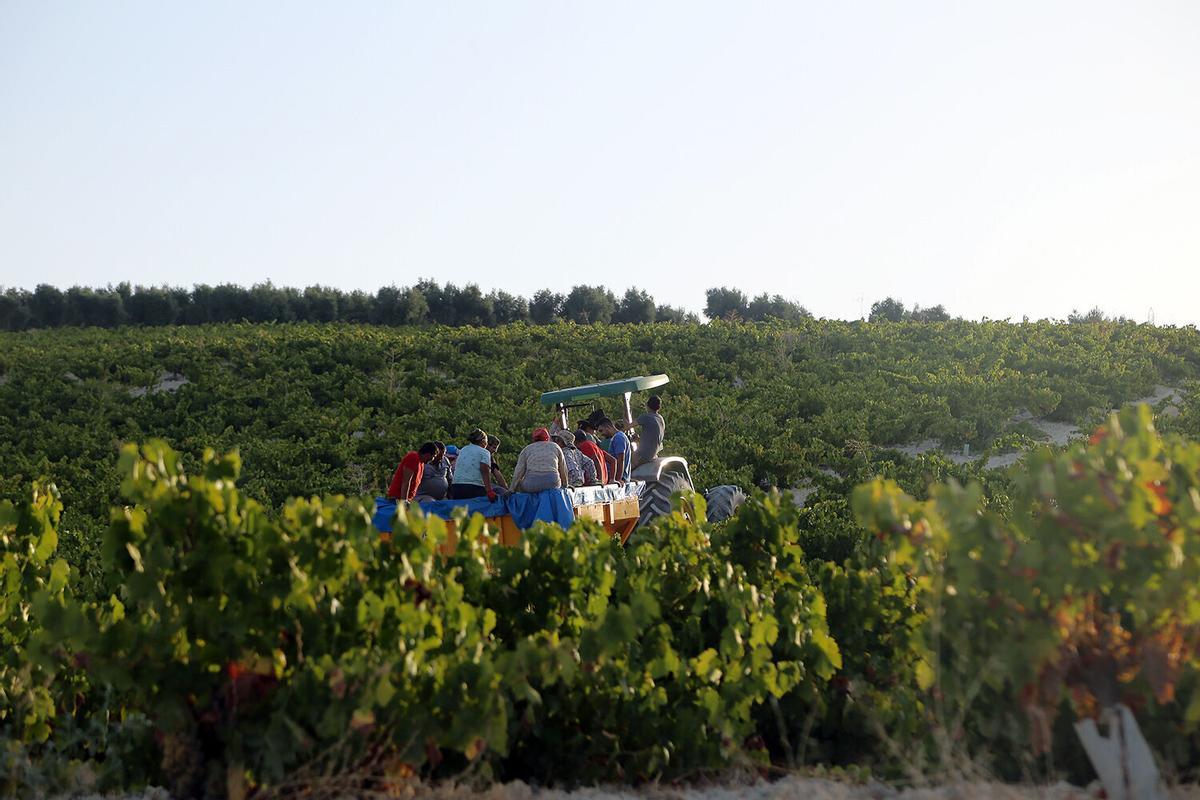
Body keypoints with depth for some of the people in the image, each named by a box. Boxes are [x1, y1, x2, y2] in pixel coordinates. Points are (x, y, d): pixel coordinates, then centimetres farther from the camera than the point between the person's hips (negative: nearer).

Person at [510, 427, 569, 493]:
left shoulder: (526, 449, 15)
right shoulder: (555, 447, 18)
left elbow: (519, 471, 5)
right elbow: (563, 470, 19)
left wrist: (512, 490, 8)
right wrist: (565, 486, 30)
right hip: (552, 484, 0)